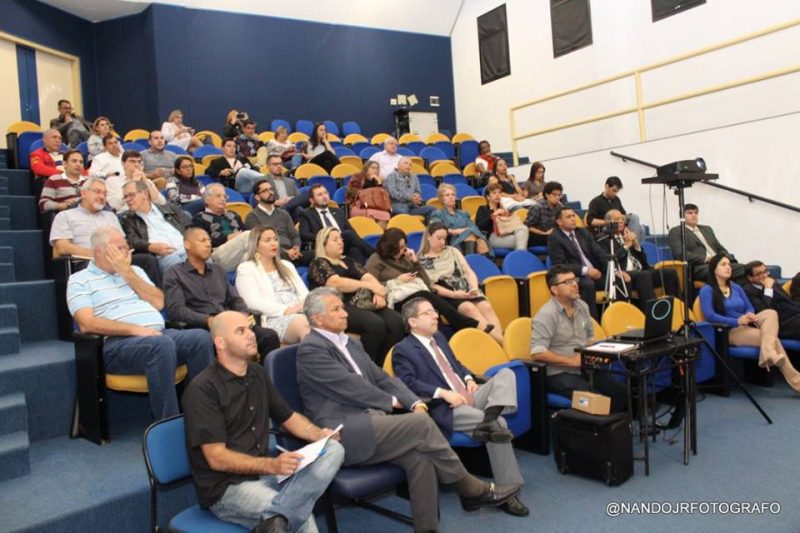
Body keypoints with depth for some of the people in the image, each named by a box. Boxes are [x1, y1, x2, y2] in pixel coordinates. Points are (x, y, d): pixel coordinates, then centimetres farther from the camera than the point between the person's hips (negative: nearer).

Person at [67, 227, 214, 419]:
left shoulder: (134, 271, 24)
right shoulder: (80, 280, 8)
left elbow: (158, 303, 10)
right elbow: (87, 324, -7)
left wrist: (127, 273, 5)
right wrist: (134, 329, -16)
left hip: (158, 335, 5)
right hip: (118, 343, -5)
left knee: (201, 337, -24)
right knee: (161, 344, -37)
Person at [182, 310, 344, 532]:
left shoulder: (257, 374, 10)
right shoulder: (203, 389, -13)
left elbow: (288, 417, 19)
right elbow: (217, 458, -17)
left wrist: (318, 433, -1)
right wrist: (272, 465, -28)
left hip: (265, 473, 8)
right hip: (226, 487, -8)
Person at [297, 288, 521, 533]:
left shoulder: (351, 343, 19)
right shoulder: (310, 349, -7)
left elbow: (382, 379, 16)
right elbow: (350, 386, -13)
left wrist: (415, 402, -1)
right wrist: (391, 402, 0)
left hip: (369, 423, 8)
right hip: (343, 435, -7)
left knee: (419, 454, -20)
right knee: (421, 423, -20)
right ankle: (472, 489, -5)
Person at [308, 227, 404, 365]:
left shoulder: (347, 261, 26)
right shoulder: (318, 264, 4)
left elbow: (367, 276, 13)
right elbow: (337, 283, -13)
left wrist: (378, 292, -9)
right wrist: (369, 285, -16)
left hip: (363, 302, 7)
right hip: (340, 306, -7)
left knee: (396, 321, -19)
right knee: (375, 323, -32)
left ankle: (384, 366, -13)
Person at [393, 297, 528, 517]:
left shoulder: (438, 337, 22)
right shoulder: (403, 350, -4)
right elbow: (409, 384, -17)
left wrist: (469, 379, 7)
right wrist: (443, 393, -25)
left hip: (470, 396, 9)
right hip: (445, 408, -8)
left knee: (506, 374, -13)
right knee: (499, 424, -27)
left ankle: (489, 419, -37)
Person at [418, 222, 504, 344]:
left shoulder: (452, 251, 19)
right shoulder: (421, 260, 5)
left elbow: (469, 272, 14)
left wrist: (474, 288, -6)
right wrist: (453, 294, -14)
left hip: (466, 289, 5)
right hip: (446, 296, -4)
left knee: (486, 307, -25)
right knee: (470, 308, -32)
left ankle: (502, 340, -38)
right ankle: (497, 339, -41)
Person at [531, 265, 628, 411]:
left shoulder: (582, 306, 10)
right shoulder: (546, 315, -14)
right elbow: (537, 353, -21)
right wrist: (571, 361, -18)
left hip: (586, 369, 7)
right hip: (559, 374, -7)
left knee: (622, 392, -12)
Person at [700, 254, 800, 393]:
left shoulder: (736, 287, 21)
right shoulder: (707, 290, -3)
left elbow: (750, 308, 17)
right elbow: (710, 316, -15)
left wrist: (750, 315, -10)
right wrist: (737, 321, -23)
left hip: (747, 325, 7)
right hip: (730, 331, -6)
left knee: (771, 313, -27)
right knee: (773, 338, -27)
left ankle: (768, 353, -46)